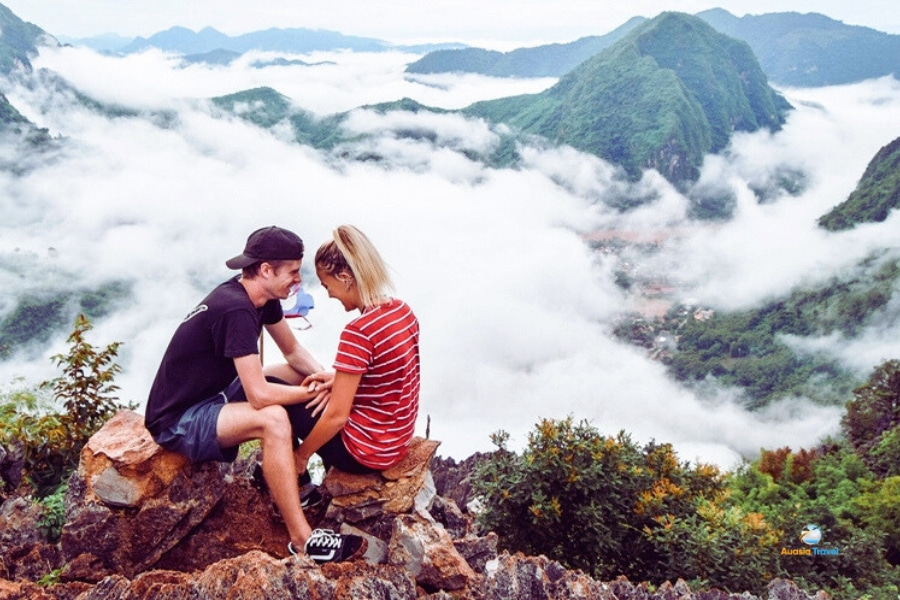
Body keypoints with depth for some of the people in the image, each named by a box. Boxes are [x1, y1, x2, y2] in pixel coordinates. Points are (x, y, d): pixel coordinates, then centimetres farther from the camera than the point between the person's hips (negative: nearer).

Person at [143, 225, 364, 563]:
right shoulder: (236, 310, -29)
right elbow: (259, 396, -33)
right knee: (273, 419, -33)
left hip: (211, 396, 10)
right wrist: (317, 391, -19)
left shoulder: (262, 298, 0)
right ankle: (302, 540, -23)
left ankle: (277, 474, 15)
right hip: (177, 422, -10)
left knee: (301, 375, 6)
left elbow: (294, 353, 9)